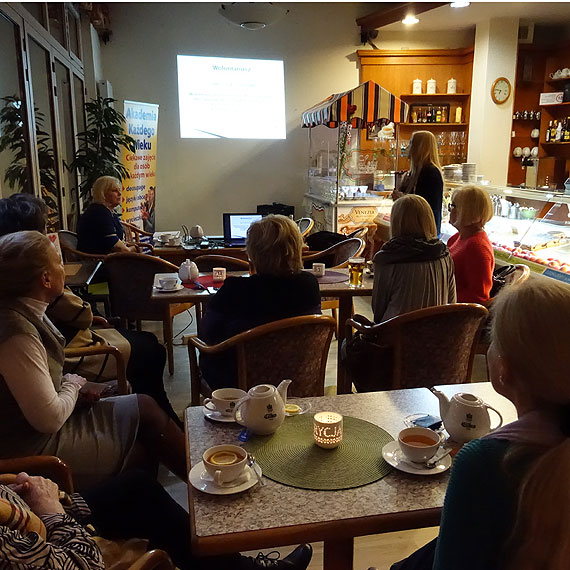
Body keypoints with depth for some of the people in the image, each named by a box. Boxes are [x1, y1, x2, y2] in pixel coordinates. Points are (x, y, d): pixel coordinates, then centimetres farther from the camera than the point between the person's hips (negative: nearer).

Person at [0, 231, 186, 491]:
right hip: (38, 447, -9)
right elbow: (50, 419, -26)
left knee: (144, 407, 5)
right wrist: (73, 386, -7)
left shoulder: (26, 313, 1)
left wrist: (71, 384, -1)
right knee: (145, 410, -5)